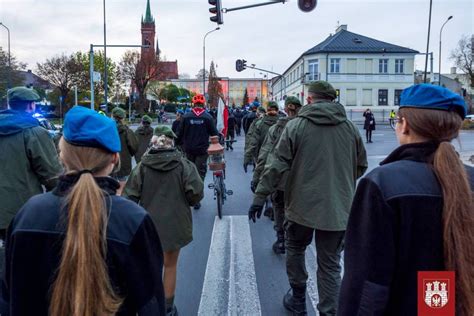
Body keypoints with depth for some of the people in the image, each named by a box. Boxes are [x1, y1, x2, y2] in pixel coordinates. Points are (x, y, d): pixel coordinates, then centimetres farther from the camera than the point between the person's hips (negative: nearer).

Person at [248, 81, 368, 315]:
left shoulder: (296, 125, -8)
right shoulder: (350, 127, 1)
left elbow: (276, 165, -10)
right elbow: (361, 166, 10)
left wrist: (260, 196, -4)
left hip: (302, 205, -1)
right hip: (338, 208, 2)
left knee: (295, 248, 23)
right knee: (330, 264, 12)